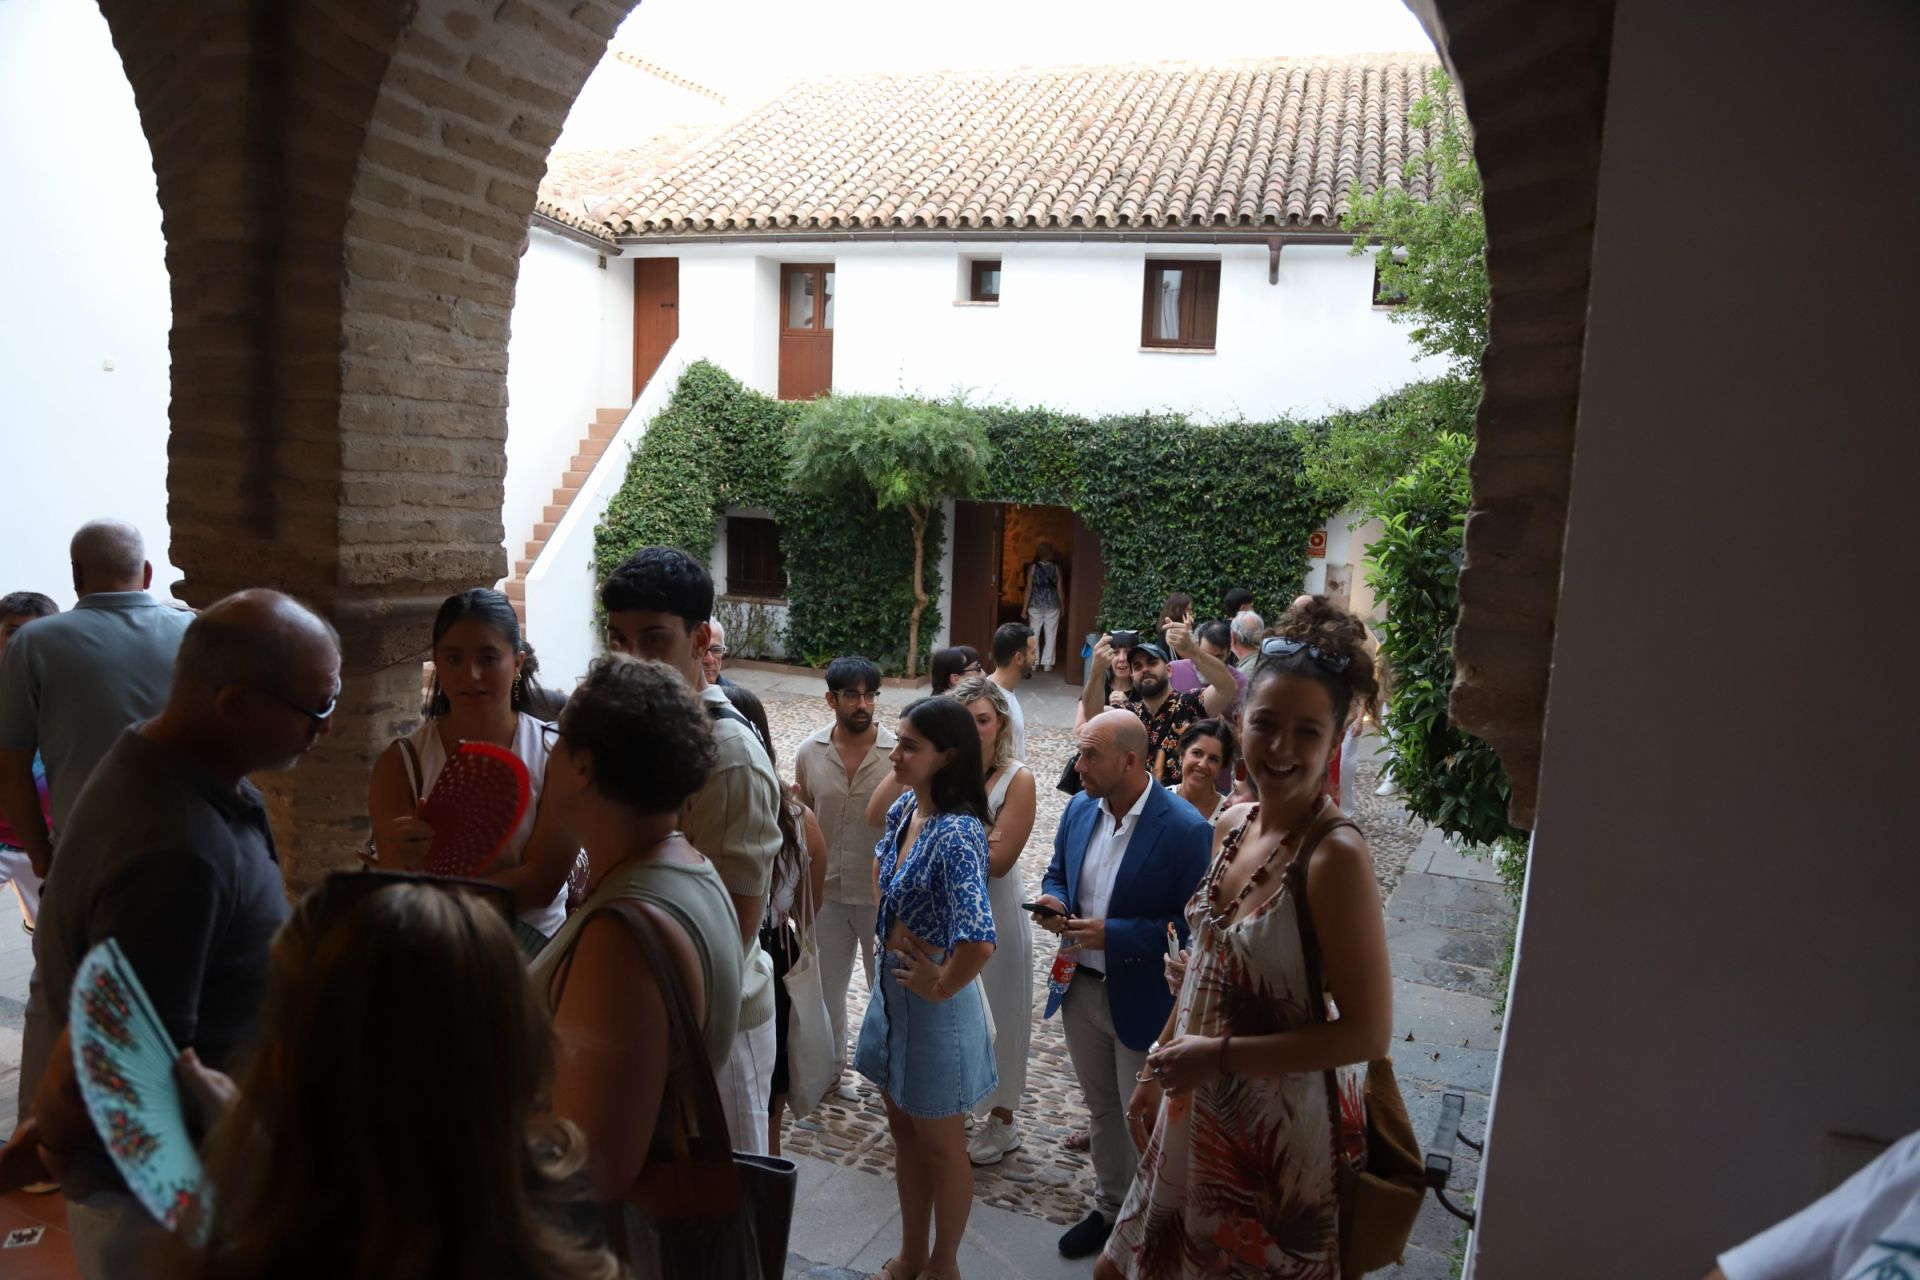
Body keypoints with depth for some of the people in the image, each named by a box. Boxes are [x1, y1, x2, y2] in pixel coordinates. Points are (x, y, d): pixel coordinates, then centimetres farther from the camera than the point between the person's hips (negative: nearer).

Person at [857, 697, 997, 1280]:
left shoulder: (956, 833, -29)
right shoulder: (902, 810, -4)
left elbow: (978, 941, -39)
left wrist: (941, 988, -22)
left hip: (933, 1003, -8)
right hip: (891, 989, 8)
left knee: (940, 1145, 14)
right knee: (903, 1130, 23)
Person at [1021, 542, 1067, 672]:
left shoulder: (1032, 567, -4)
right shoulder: (1057, 569, -3)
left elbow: (1029, 589, -6)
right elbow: (1060, 590, -2)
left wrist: (1024, 607, -2)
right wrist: (1063, 606, 9)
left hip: (1035, 605, 0)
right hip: (1052, 606, 0)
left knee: (1034, 634, 9)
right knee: (1050, 635, 7)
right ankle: (1047, 664, 7)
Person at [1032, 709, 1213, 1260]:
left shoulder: (1185, 829, -22)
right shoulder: (1079, 808, -2)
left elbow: (1193, 924, -21)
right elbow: (1057, 872, 12)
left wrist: (1113, 935, -27)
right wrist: (1053, 900, -10)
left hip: (1141, 1001, -6)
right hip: (1081, 987, 6)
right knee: (1101, 1109, 23)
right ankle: (1109, 1208, 44)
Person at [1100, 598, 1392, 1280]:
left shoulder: (1335, 854, -24)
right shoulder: (1234, 824, -2)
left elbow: (1369, 1033, -23)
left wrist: (1220, 1054, -22)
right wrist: (1159, 1067, 14)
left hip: (1281, 1127, -7)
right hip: (1199, 1109, 7)